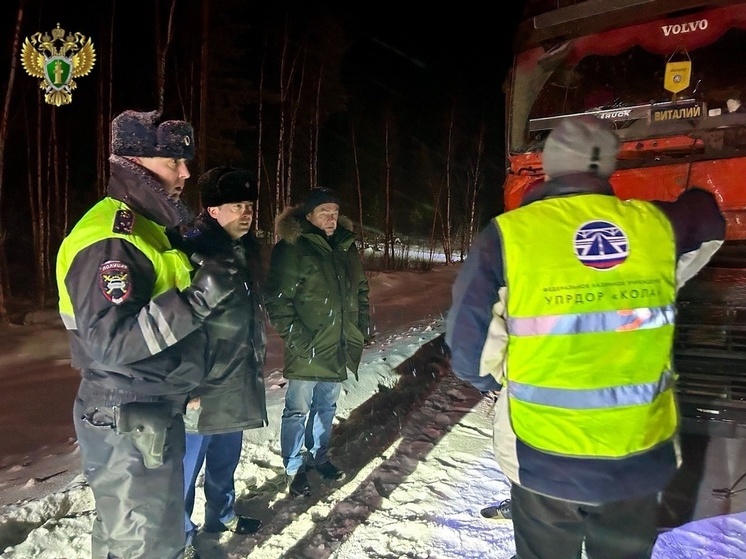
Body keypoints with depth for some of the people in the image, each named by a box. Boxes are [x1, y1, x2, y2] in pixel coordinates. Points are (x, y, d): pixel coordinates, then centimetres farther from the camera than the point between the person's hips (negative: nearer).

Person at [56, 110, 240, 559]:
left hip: (156, 413, 10)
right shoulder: (108, 238, -20)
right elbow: (109, 341, -28)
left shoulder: (148, 228, 13)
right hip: (128, 422, -10)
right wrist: (195, 301, -33)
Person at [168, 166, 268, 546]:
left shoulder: (246, 250, 9)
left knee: (225, 458, 24)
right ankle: (180, 536, 27)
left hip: (237, 380, 8)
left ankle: (221, 514, 45)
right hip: (202, 386, -8)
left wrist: (257, 357, 22)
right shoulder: (192, 249, -18)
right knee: (188, 465, 8)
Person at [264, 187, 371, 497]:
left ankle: (318, 455, 40)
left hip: (339, 347, 6)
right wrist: (295, 337, -18)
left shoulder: (346, 247, 8)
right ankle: (294, 468, 23)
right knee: (298, 411, 6)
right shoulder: (291, 249, -12)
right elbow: (277, 299, -14)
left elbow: (361, 288, 19)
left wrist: (363, 323, 13)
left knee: (326, 407, 21)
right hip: (307, 351, -6)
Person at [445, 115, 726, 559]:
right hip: (641, 461, 3)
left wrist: (500, 381, 8)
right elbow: (708, 224, 19)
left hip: (546, 463, -2)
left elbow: (469, 344, -13)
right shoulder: (658, 225, -5)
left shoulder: (509, 234, -16)